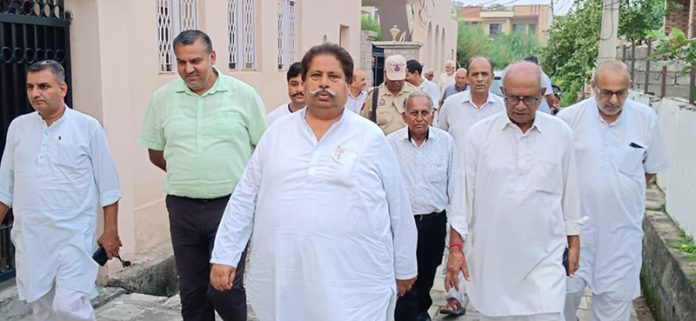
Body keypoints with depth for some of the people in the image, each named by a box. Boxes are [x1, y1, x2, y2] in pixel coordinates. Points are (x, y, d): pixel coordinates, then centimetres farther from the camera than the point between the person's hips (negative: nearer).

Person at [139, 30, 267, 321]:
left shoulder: (243, 94, -3)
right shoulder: (162, 98, 5)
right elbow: (156, 153, 14)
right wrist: (188, 175, 9)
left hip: (230, 204, -3)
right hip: (183, 207, 3)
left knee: (223, 288, -4)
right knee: (192, 291, 13)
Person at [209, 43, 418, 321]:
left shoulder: (371, 138, -1)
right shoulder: (277, 133, 6)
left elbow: (398, 208, 5)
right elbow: (244, 199, 8)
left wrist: (405, 267, 9)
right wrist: (224, 255, 5)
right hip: (281, 281, 3)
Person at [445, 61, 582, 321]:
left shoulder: (561, 133, 0)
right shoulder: (479, 134, -3)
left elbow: (569, 191, 8)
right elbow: (464, 192, 0)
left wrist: (573, 242, 11)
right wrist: (456, 246, -2)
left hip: (544, 256, 0)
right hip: (491, 256, 0)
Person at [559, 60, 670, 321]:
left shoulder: (646, 119, -2)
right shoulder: (569, 117, -8)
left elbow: (651, 169, 11)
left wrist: (622, 189, 4)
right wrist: (578, 190, 2)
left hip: (623, 229, 2)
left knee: (616, 298, 11)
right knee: (567, 290, 7)